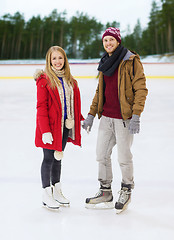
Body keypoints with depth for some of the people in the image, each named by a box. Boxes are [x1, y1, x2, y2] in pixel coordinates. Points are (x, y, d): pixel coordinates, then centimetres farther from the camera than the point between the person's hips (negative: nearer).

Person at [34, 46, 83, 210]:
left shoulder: (69, 80, 9)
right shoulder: (44, 80, -11)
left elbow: (74, 103, 17)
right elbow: (41, 107, -14)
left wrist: (81, 120, 12)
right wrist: (45, 131, -19)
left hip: (65, 126, 6)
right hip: (50, 127, -6)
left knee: (58, 158, 16)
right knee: (49, 159, 3)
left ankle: (57, 191, 29)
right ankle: (46, 195, 17)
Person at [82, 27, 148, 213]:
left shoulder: (131, 61, -8)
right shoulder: (105, 63, 14)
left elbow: (140, 89, -12)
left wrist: (136, 116, -19)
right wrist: (91, 114, 15)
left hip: (124, 118, -7)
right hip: (106, 117, 7)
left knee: (124, 158, 3)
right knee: (102, 155, 11)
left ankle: (126, 191, 26)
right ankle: (105, 193, 27)